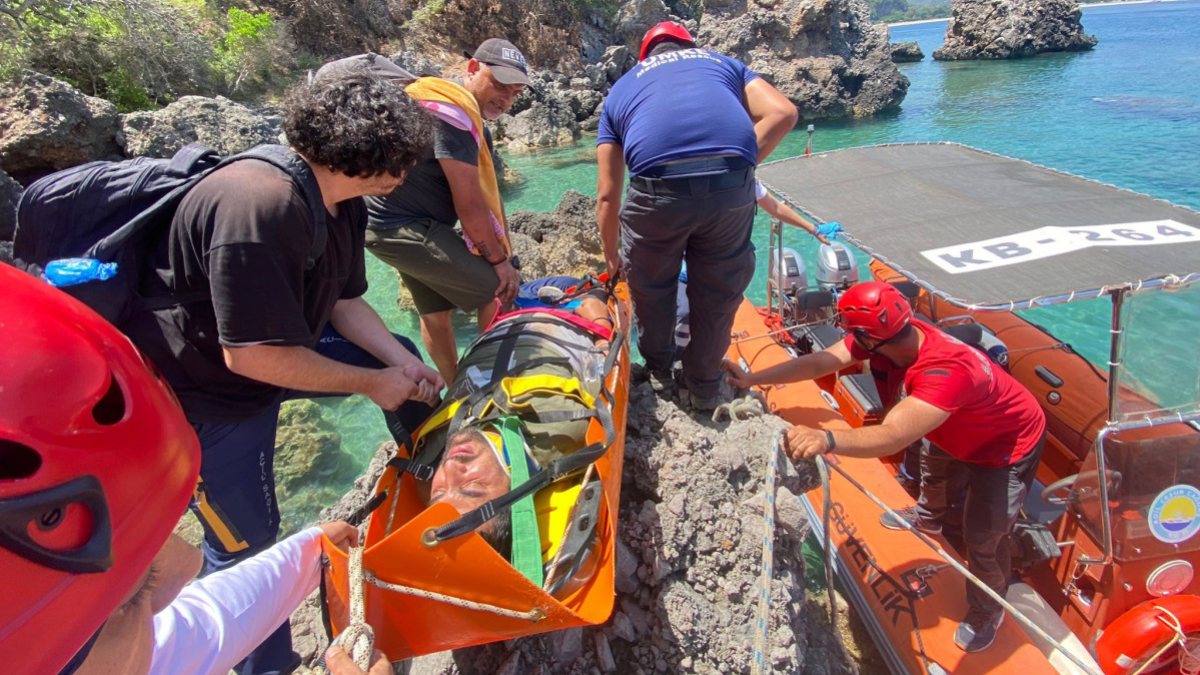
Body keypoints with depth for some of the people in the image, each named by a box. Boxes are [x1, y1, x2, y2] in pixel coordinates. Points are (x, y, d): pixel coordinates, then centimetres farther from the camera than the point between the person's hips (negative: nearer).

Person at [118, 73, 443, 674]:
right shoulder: (259, 206, -35)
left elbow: (343, 301, 3)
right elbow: (253, 354, -34)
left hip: (270, 345, 9)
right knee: (244, 543, 3)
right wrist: (373, 384, -23)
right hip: (200, 390, -9)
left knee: (404, 360, 10)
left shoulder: (342, 200, -5)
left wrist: (402, 364, -10)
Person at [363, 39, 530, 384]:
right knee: (498, 290, -8)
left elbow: (489, 197, 8)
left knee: (436, 311, 18)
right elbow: (469, 204, -22)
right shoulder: (453, 112, -20)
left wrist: (505, 254, 2)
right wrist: (499, 259, -11)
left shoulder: (475, 124, 13)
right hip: (407, 229, -10)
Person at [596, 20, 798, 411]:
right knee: (719, 291, 22)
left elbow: (607, 195, 26)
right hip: (732, 185, 1)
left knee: (650, 284, 26)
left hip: (659, 188, 0)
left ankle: (658, 368, 46)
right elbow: (783, 113, 13)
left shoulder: (621, 88, 31)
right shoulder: (723, 63, 33)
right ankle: (704, 385, 39)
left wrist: (612, 258, 38)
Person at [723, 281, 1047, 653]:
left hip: (1008, 445, -8)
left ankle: (988, 612, 33)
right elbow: (821, 361, -28)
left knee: (983, 539, 3)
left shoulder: (947, 372, -47)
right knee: (934, 469, 32)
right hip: (961, 430, 8)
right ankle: (929, 517, 66)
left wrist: (826, 439, -74)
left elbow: (891, 437, -59)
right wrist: (752, 379, -32)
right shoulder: (893, 334, -25)